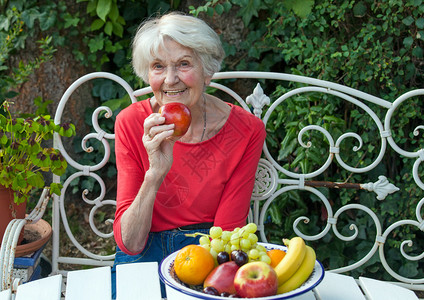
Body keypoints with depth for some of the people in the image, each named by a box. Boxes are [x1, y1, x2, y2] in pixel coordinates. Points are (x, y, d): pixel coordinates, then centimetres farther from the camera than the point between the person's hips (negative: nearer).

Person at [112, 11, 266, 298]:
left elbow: (226, 233, -8)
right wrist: (155, 173, -29)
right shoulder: (131, 123, -9)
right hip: (145, 253, 0)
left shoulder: (246, 131, -12)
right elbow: (130, 243, -14)